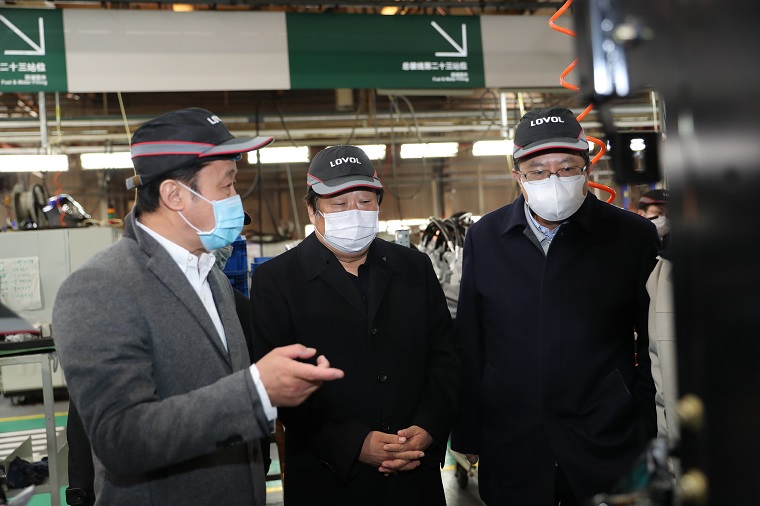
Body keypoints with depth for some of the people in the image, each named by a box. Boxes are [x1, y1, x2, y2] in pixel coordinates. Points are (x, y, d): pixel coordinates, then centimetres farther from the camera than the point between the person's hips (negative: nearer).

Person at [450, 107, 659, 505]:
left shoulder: (635, 237, -5)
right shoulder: (483, 238, 0)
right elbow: (469, 347, 3)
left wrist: (653, 446, -1)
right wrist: (467, 437, 5)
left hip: (609, 447, -1)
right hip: (511, 453, 2)